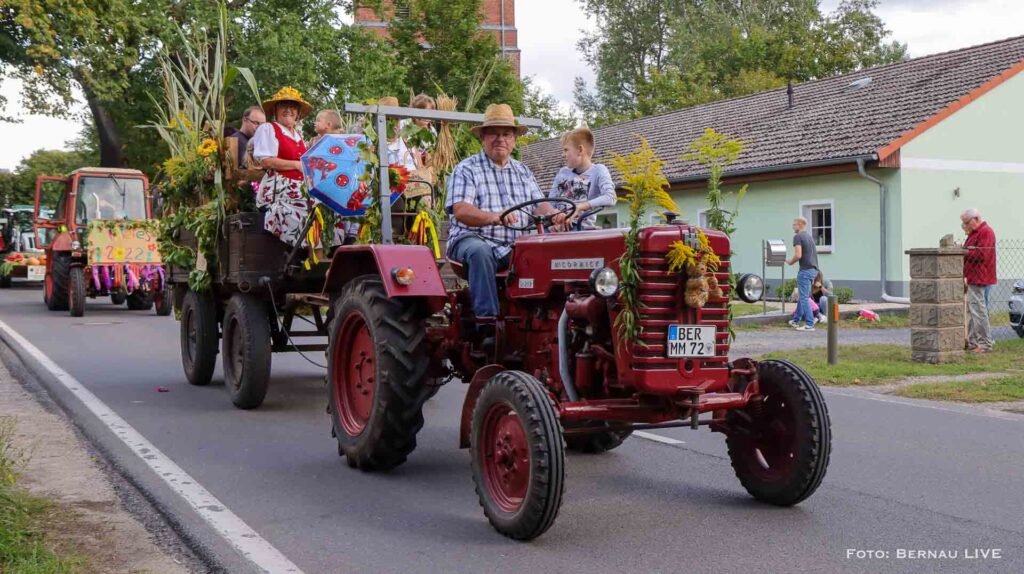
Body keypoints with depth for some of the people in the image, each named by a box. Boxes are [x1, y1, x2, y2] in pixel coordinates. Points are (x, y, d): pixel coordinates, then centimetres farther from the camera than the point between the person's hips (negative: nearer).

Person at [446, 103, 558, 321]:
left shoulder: (523, 171, 22)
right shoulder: (466, 169, 4)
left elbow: (539, 206, 12)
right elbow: (460, 211, -11)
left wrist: (555, 215, -13)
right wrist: (494, 217, -30)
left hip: (515, 247, 4)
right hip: (473, 239, -4)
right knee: (480, 252, -38)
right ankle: (486, 316, -39)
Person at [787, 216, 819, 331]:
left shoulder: (798, 237, -10)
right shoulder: (809, 236, 18)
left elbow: (798, 255, -19)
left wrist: (790, 262, -1)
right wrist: (793, 261, 21)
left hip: (805, 270, -9)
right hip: (813, 269, 9)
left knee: (804, 298, -5)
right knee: (802, 296, 19)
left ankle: (810, 325, -7)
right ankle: (797, 321, 28)